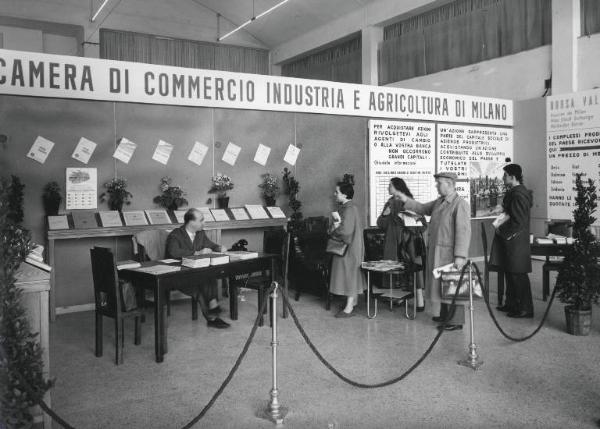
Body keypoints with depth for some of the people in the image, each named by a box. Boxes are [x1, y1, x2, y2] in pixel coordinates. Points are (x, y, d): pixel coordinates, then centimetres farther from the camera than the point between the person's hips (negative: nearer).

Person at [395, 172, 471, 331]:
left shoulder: (460, 204, -15)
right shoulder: (439, 202, 12)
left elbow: (463, 231, -20)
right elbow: (422, 208, 24)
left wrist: (460, 256, -25)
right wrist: (405, 199, 11)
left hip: (449, 253, -9)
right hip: (435, 252, 9)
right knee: (439, 284, 17)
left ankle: (456, 321, 8)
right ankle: (444, 314, 32)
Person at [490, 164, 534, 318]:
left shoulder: (518, 194, -19)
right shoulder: (514, 192, 12)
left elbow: (518, 221, -23)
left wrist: (502, 231, -14)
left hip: (516, 242, -10)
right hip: (510, 241, 10)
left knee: (518, 275, -2)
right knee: (510, 273, 17)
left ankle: (524, 309, 6)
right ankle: (511, 304, 27)